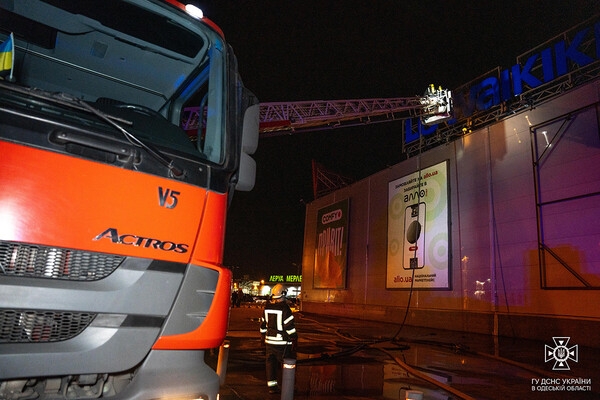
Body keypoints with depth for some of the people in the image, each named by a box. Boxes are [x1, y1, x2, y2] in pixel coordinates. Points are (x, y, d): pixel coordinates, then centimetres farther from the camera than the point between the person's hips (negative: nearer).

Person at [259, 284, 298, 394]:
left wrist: (263, 337, 25)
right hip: (282, 342, -5)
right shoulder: (284, 308, -15)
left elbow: (263, 324, 14)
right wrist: (294, 339, -5)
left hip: (269, 341, 5)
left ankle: (272, 385, 15)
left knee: (270, 363, 12)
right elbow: (290, 326, -14)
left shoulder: (267, 307, 5)